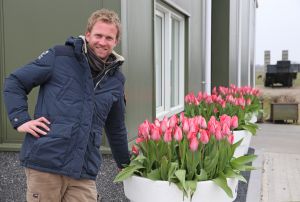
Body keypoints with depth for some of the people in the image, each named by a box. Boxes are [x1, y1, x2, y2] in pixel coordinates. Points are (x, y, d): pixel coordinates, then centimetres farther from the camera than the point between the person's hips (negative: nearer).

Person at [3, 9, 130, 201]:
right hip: (44, 163, -3)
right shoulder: (59, 57, -2)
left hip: (84, 172, 3)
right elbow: (14, 83, 4)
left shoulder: (116, 79, 11)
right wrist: (20, 119, -8)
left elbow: (116, 128, 22)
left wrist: (125, 164, 28)